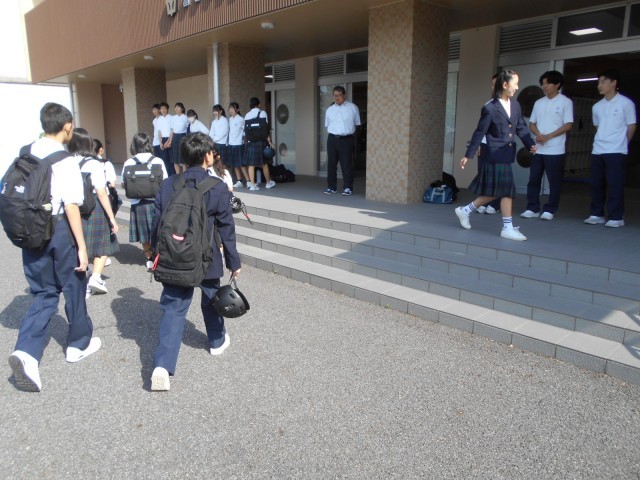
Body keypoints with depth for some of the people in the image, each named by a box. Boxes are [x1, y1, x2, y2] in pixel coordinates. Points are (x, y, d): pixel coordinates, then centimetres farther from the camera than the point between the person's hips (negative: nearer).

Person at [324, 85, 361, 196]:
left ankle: (348, 188, 5)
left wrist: (348, 132, 5)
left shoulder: (353, 108, 2)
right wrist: (334, 132, 7)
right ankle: (331, 187, 15)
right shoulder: (329, 110, 10)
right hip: (332, 139, 3)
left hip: (346, 139, -3)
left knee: (346, 164, -2)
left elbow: (357, 124, 8)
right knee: (331, 163, 5)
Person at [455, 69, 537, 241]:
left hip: (507, 155, 8)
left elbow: (521, 128, 14)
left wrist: (530, 144, -1)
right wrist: (468, 155, -8)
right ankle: (508, 228, 5)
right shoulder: (490, 108, -10)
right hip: (496, 155, -8)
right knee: (507, 191, -4)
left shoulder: (515, 105, 11)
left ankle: (465, 211, 26)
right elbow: (479, 133, -8)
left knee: (493, 192, 12)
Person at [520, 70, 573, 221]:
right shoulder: (539, 103, 13)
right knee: (533, 179, 4)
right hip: (538, 149, 5)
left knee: (554, 182, 0)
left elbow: (568, 125, -8)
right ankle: (532, 209, 11)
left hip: (555, 150, -5)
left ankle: (549, 210, 8)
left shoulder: (565, 102, -2)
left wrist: (548, 136, -17)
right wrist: (538, 134, -8)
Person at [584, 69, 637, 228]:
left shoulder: (626, 103, -3)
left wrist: (620, 143, 7)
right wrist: (601, 142, 12)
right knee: (595, 183, 6)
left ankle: (616, 217, 1)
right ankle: (597, 214, 15)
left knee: (615, 184, -5)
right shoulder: (597, 106, 12)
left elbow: (631, 126, 3)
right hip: (597, 151, 5)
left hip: (616, 151, -5)